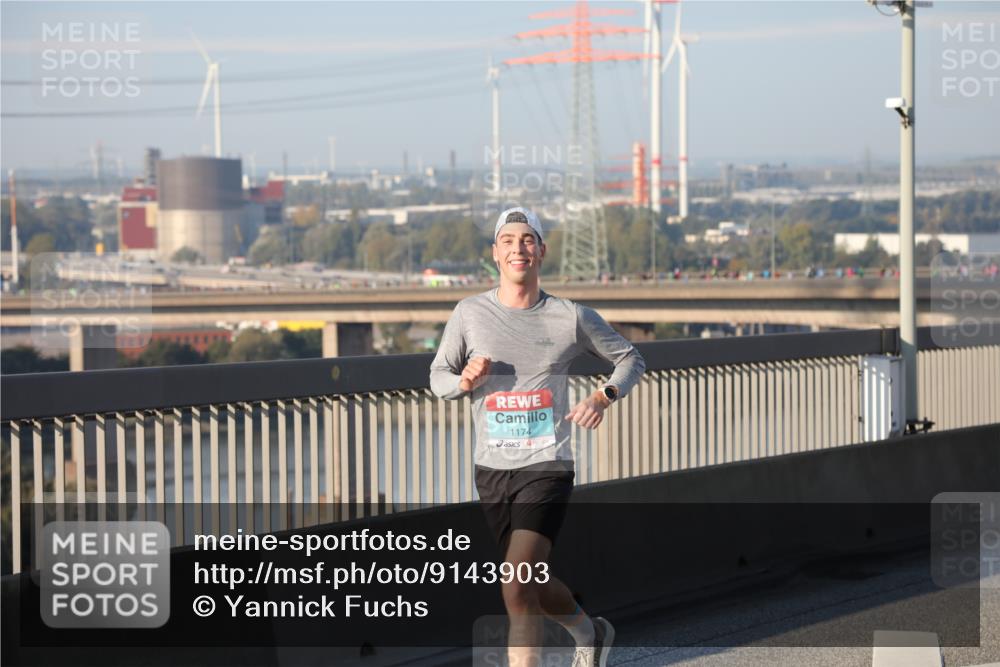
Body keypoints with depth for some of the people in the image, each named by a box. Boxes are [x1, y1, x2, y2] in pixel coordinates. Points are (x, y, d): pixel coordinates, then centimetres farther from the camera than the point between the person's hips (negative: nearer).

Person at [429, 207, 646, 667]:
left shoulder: (571, 317, -1)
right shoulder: (470, 313, 2)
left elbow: (630, 359, 12)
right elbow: (437, 377, 11)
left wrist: (602, 397, -7)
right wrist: (464, 381, -12)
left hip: (547, 468, -3)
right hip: (492, 469, 4)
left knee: (517, 589, -19)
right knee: (532, 586, 16)